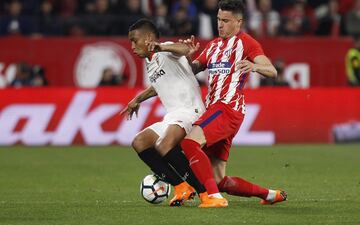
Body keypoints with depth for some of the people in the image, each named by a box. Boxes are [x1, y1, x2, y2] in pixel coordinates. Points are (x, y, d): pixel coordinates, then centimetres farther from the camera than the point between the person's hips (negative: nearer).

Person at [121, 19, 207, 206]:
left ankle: (203, 191, -20)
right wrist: (138, 100, 49)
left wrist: (162, 48, -51)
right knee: (139, 143, -2)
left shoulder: (166, 52, -8)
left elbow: (184, 49, -33)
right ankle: (181, 187, -6)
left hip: (188, 111, -10)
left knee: (163, 145, -32)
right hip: (171, 117, 10)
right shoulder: (150, 63, 21)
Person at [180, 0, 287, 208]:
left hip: (228, 108, -8)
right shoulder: (213, 46, 24)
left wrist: (254, 66, -34)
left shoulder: (245, 42, 0)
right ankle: (271, 195, 21)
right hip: (213, 108, 8)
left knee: (190, 142, -31)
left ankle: (214, 197, -34)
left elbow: (272, 71, -12)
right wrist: (189, 55, 4)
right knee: (219, 181, 5)